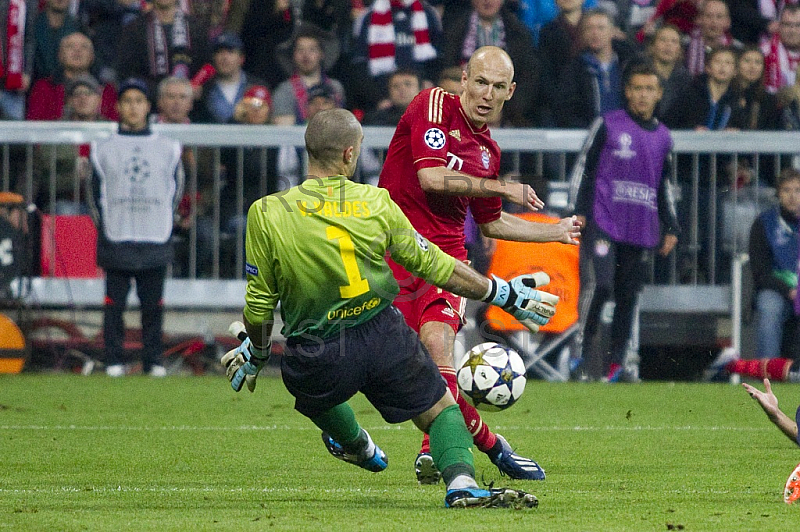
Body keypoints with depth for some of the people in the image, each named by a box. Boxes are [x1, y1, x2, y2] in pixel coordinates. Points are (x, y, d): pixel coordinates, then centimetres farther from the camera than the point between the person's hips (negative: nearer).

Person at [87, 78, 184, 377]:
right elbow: (96, 192, 10)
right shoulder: (104, 150, 7)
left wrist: (165, 223, 8)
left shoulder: (167, 149, 9)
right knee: (114, 303, -3)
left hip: (155, 242, 1)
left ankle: (153, 361, 8)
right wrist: (103, 226, 3)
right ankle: (113, 361, 2)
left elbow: (175, 188, 15)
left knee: (153, 305, 1)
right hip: (116, 240, -1)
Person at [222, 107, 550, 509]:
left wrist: (255, 354, 18)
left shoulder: (266, 214, -9)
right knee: (440, 409, 15)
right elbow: (432, 265, 4)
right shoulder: (376, 203, -5)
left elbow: (259, 305, -2)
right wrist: (501, 293, 16)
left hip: (316, 357, 0)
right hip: (383, 336, 0)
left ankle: (356, 445, 59)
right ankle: (461, 483, -10)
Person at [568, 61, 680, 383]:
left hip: (641, 230, 4)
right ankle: (583, 343, -5)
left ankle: (618, 361, 9)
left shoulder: (663, 137, 17)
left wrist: (671, 228, 20)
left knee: (628, 295, 3)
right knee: (598, 283, -19)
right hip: (602, 221, -4)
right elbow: (584, 167, 4)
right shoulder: (608, 125, 4)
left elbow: (665, 187, 25)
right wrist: (578, 210, -6)